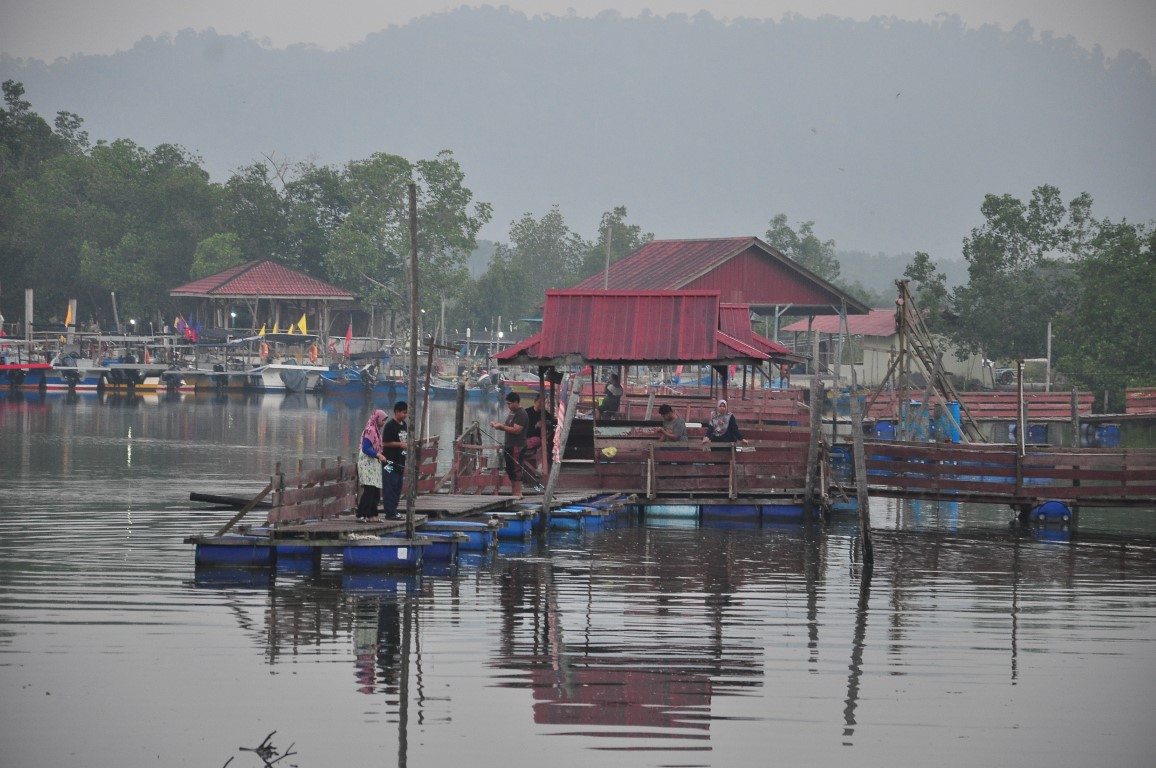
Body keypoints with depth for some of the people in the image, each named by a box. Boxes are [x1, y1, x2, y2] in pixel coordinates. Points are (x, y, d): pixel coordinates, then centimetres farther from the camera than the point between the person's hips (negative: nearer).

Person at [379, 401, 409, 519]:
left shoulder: (404, 425, 15)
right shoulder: (390, 425, -11)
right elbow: (385, 443, -15)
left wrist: (409, 444, 9)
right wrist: (400, 444, -18)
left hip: (400, 461, 9)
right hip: (391, 462, -9)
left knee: (398, 487, 10)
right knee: (390, 487, -8)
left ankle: (393, 510, 16)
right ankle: (390, 512, -8)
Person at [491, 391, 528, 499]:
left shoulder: (521, 414, -14)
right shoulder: (511, 412, 17)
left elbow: (516, 430, -22)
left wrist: (501, 426, -20)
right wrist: (497, 425, 7)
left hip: (517, 446, -10)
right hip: (509, 445, 10)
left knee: (516, 470, -8)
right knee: (510, 470, 13)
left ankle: (518, 493, -6)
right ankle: (513, 492, 20)